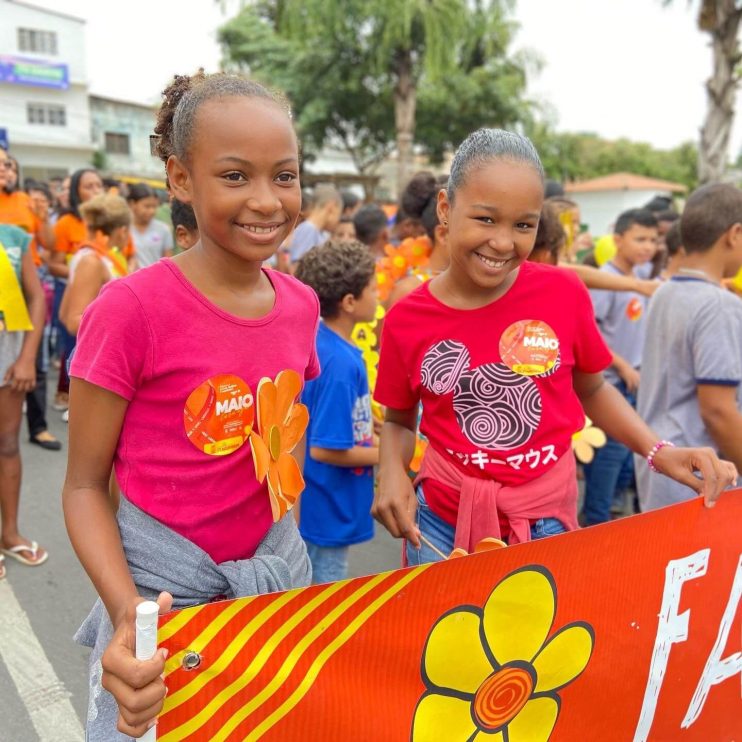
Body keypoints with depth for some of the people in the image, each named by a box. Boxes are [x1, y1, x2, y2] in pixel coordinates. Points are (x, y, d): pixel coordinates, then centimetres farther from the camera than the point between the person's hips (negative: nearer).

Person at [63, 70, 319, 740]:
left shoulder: (301, 304, -4)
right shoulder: (132, 308, -19)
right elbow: (84, 486, -11)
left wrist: (283, 543, 4)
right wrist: (127, 615, -24)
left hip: (277, 563, 5)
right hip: (161, 583, -4)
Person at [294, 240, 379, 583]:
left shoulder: (318, 340, 1)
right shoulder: (341, 363, -27)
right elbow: (324, 449, -26)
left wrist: (367, 432, 9)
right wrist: (384, 454, -14)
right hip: (329, 515, -9)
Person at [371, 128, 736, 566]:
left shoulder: (564, 293, -10)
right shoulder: (406, 319, -10)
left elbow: (592, 390, 7)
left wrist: (659, 452, -6)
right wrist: (393, 472, -13)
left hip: (548, 521, 0)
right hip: (443, 522, 0)